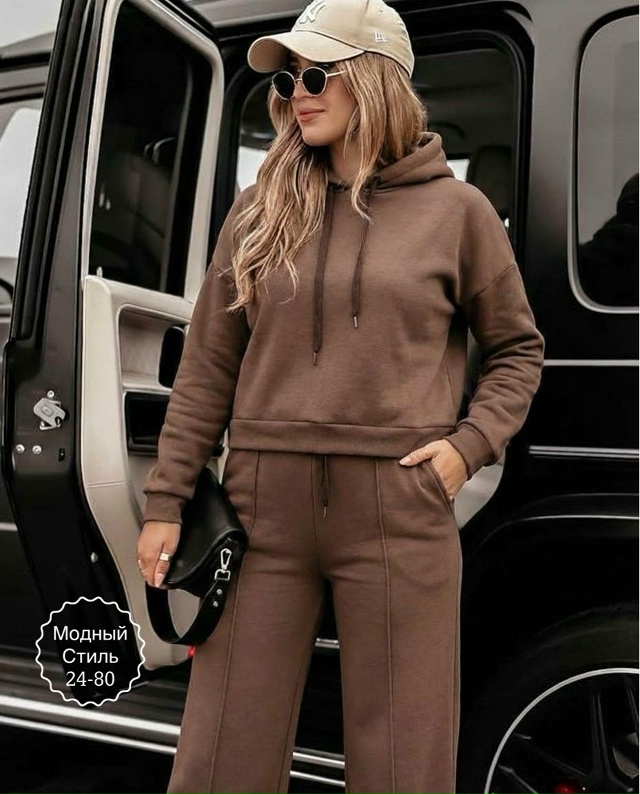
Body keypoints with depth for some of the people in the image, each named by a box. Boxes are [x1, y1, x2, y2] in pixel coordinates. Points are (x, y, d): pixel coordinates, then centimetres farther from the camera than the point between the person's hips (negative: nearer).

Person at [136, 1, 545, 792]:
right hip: (265, 502, 2)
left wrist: (470, 443, -5)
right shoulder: (257, 211, 9)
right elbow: (207, 368, 7)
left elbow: (516, 349, 11)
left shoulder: (455, 209, 4)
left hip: (400, 506, -1)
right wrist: (165, 501, 4)